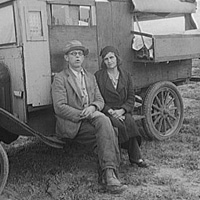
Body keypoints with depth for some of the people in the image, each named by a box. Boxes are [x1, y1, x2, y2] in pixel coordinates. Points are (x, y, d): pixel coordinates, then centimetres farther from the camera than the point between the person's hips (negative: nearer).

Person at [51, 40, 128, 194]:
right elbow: (59, 107, -10)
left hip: (91, 117, 5)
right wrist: (83, 114, -18)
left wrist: (93, 107, -10)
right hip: (71, 125, -5)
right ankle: (109, 174, -24)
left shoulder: (90, 77, 21)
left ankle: (109, 175, -25)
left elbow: (100, 100, 14)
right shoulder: (60, 78, 0)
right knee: (109, 131, -27)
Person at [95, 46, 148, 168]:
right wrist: (110, 111, -15)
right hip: (106, 111, -2)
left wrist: (122, 110, -12)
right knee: (119, 124, -32)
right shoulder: (98, 76, 3)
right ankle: (136, 157, -21)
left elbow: (131, 98, 7)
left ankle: (134, 157, -20)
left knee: (129, 122, -31)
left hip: (124, 111, 2)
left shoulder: (126, 75, 11)